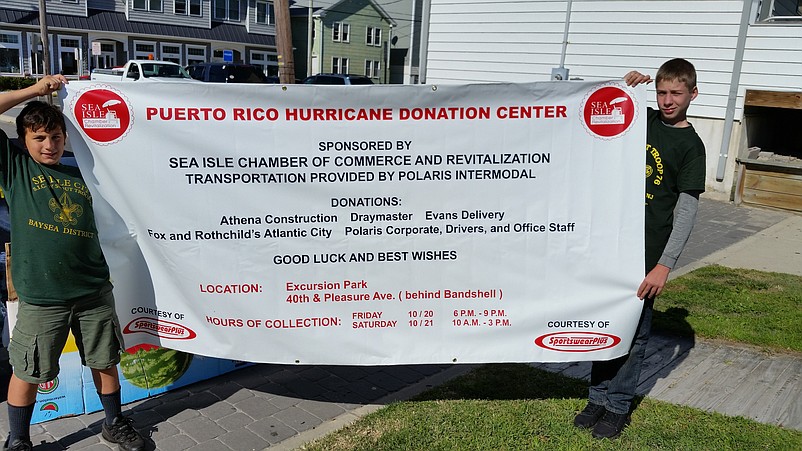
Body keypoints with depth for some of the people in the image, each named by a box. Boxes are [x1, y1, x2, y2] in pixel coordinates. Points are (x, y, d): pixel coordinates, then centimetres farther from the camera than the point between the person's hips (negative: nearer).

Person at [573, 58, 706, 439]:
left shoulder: (690, 145, -4)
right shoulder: (641, 119, 9)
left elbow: (687, 210, -9)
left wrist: (665, 264, -16)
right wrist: (622, 89, 4)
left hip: (646, 251, -4)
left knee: (634, 330, 5)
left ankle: (618, 406, 19)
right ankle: (598, 397, 25)